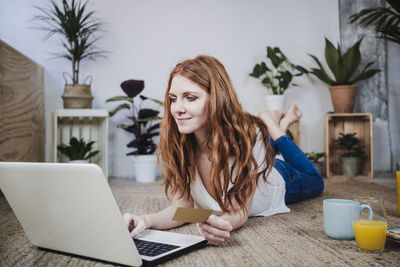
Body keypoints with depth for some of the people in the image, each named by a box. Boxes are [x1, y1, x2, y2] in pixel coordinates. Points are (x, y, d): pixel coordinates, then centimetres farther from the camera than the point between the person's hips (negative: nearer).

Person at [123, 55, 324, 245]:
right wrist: (148, 220, -52)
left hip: (278, 181, -2)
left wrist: (223, 225, -63)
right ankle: (275, 123, 41)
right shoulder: (172, 141, -35)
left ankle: (276, 127, 36)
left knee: (314, 182, 31)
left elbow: (239, 211, -39)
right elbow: (182, 205, -31)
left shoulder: (248, 135, -44)